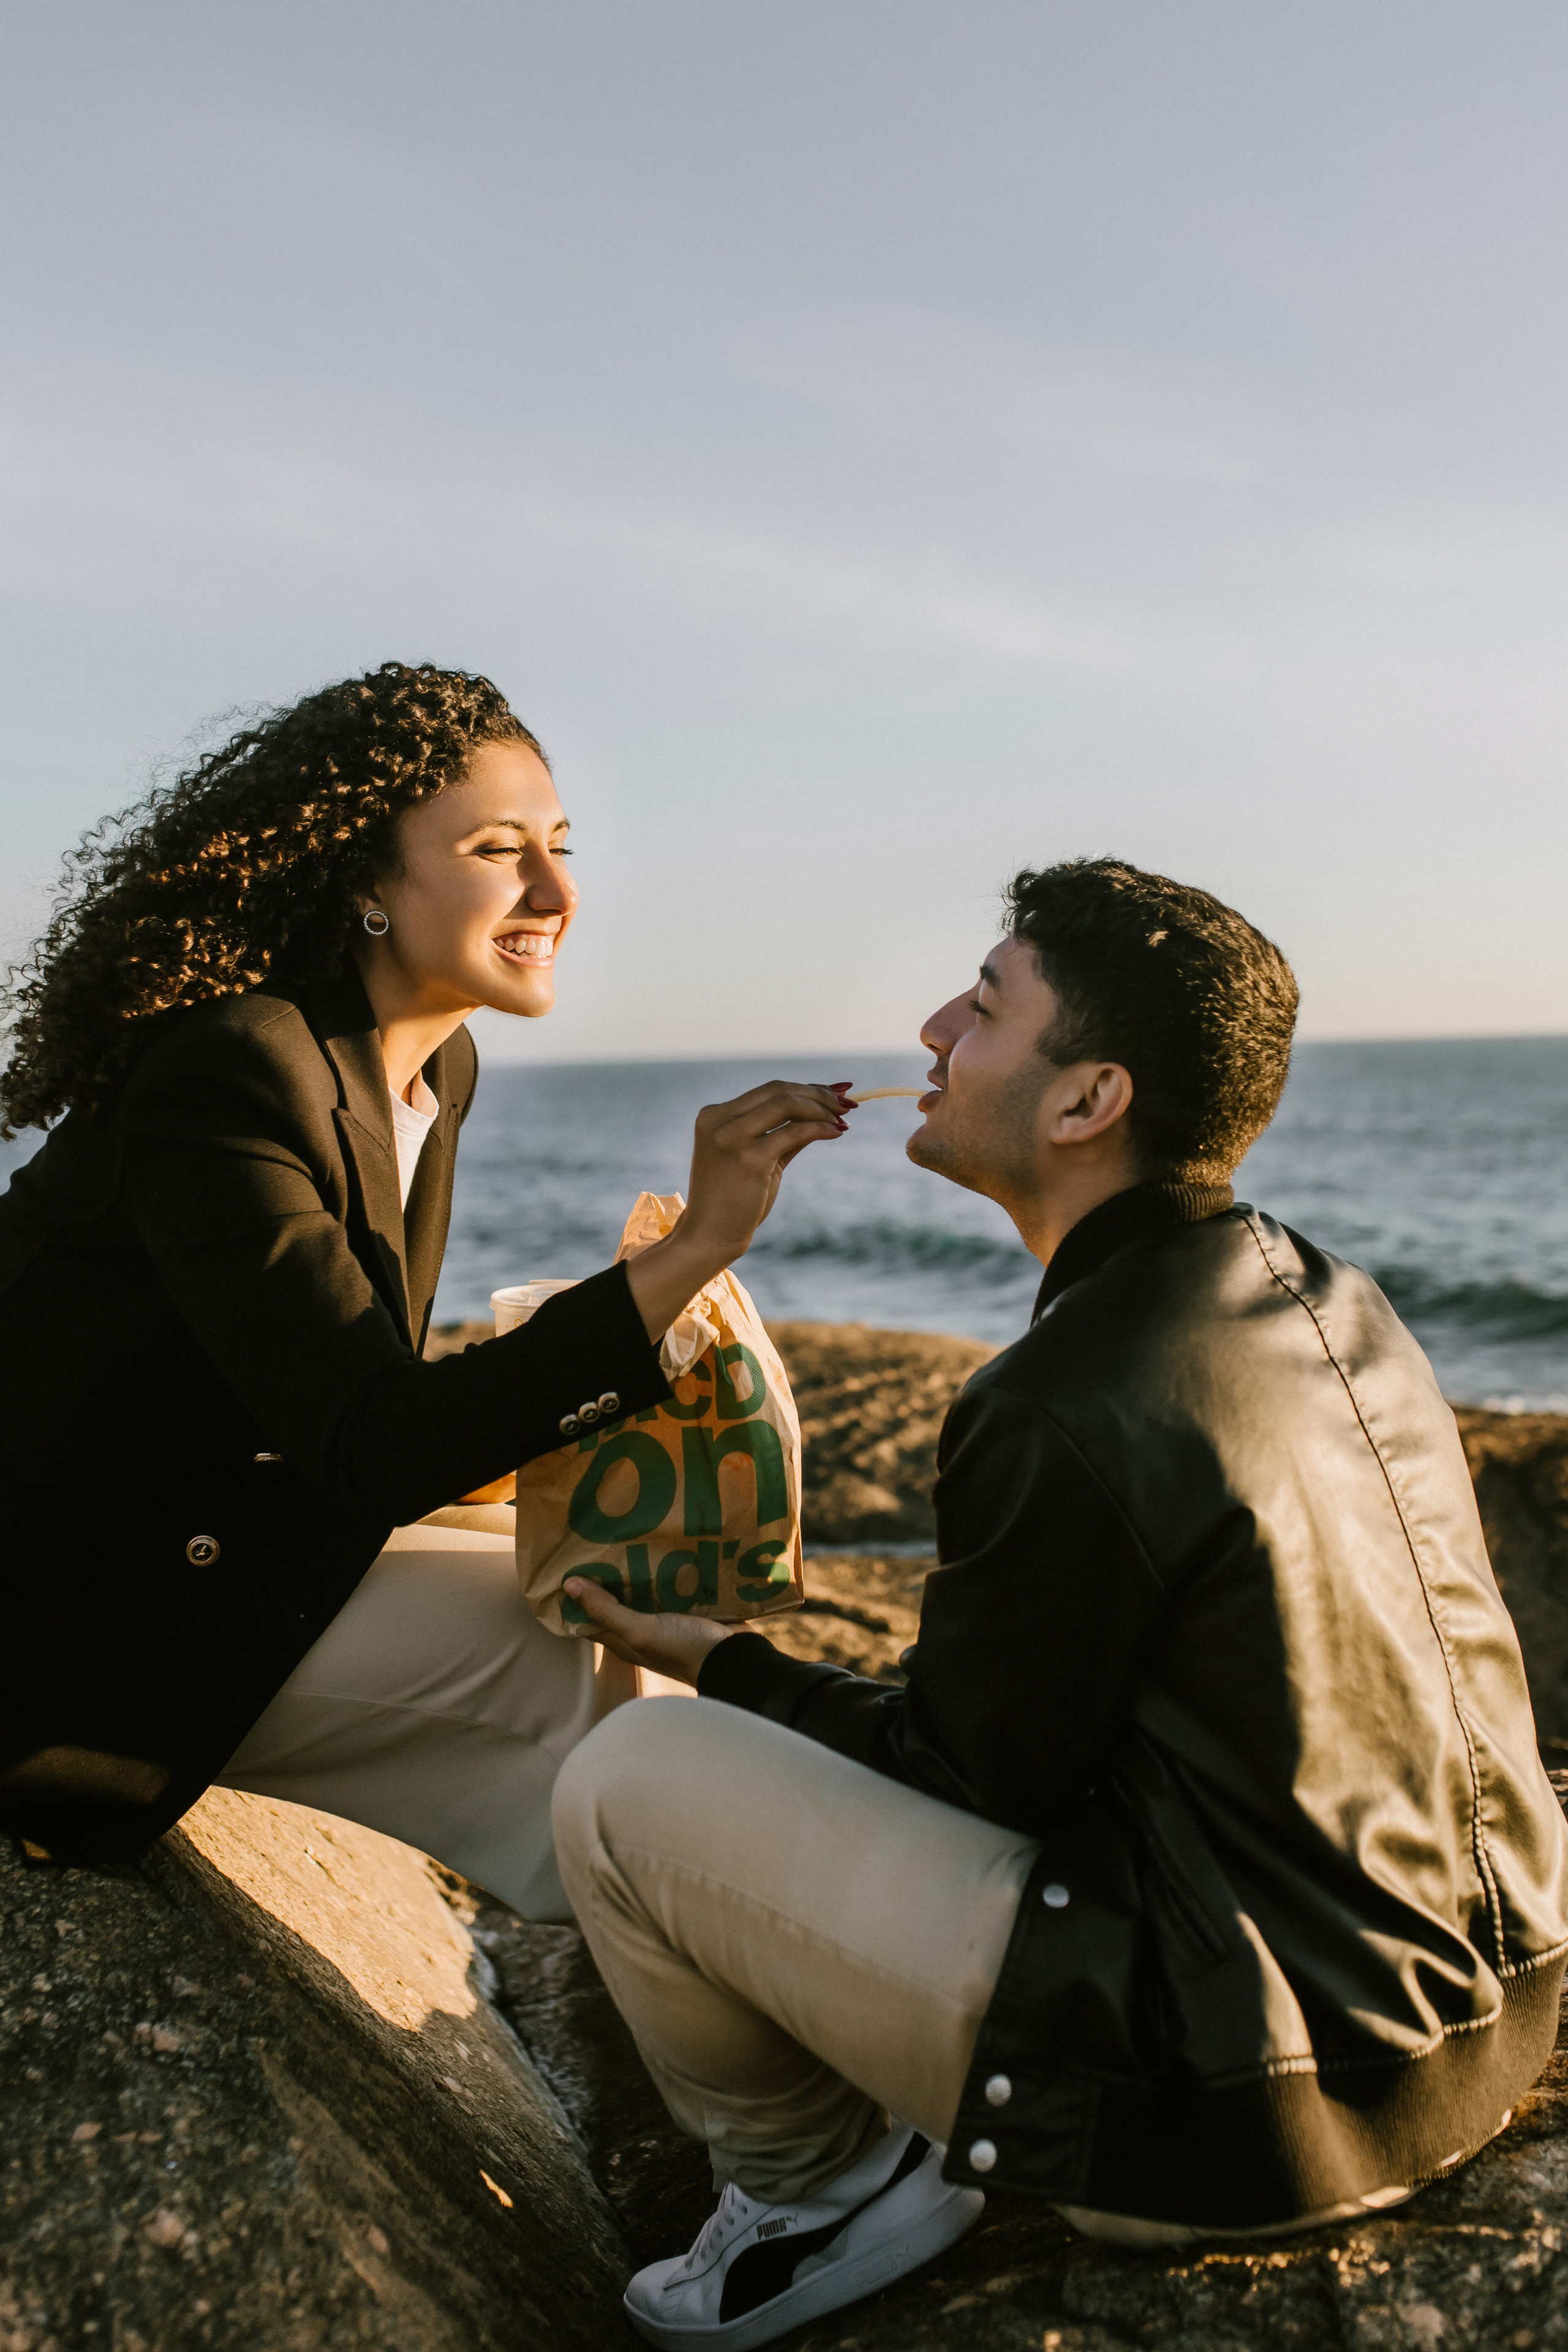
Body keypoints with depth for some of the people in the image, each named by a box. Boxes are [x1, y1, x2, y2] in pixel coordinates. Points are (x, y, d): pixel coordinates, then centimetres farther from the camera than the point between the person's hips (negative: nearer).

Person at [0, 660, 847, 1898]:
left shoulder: (439, 1066, 2)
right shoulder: (227, 1077, -26)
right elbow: (371, 1451, -32)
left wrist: (565, 1437, -9)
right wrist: (694, 1247, -37)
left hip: (243, 1540, 8)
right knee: (574, 1662, -15)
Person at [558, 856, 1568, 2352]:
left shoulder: (1064, 1412, -25)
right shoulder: (1331, 1298, 3)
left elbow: (969, 1774, -10)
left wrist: (716, 1662, 5)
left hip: (1249, 2112, -9)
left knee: (626, 1778, -6)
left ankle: (819, 2192, 17)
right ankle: (879, 2150, 26)